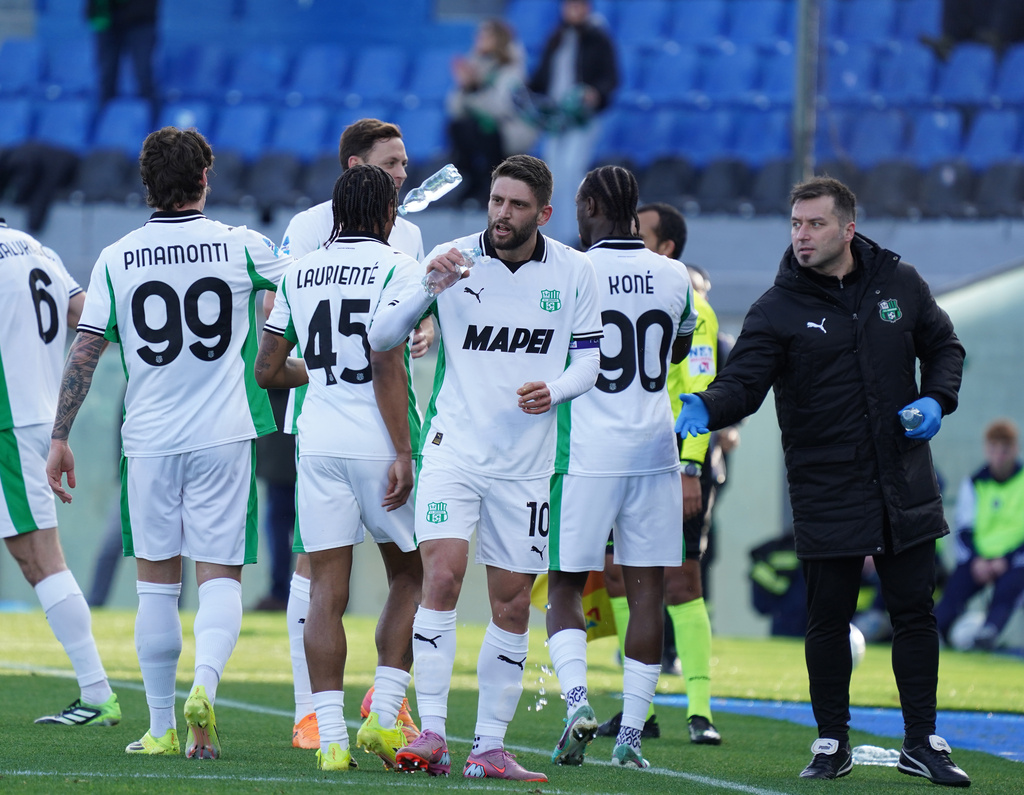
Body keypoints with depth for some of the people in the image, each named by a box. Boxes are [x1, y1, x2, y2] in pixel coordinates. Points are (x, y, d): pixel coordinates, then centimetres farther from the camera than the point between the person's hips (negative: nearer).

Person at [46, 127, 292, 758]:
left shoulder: (116, 260, 0)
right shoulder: (241, 247, -3)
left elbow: (83, 355, 1)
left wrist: (60, 439, 7)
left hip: (149, 442, 1)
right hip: (223, 438, -1)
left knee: (157, 584, 10)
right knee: (220, 577, 2)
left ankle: (161, 729, 12)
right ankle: (205, 684, -25)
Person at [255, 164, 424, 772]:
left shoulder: (299, 273, 10)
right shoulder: (396, 268, -5)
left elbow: (268, 370, 14)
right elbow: (387, 367, -14)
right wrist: (404, 454, -13)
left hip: (319, 443, 4)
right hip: (380, 446, -4)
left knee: (327, 592, 1)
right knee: (410, 576, 14)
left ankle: (331, 739, -5)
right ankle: (383, 716, 4)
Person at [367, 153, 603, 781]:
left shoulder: (572, 271, 2)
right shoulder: (453, 259, -2)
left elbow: (589, 359, 9)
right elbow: (381, 337, -3)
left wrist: (555, 389, -12)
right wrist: (429, 284, -19)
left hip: (526, 463, 2)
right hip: (454, 446, -2)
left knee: (513, 605, 5)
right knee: (442, 577, -18)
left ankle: (490, 747, 13)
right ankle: (431, 735, -18)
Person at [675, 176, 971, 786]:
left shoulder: (899, 283, 3)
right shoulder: (777, 310, -6)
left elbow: (944, 346, 17)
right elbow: (744, 383, -15)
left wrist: (936, 400, -2)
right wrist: (706, 408, -36)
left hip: (905, 484, 2)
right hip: (826, 492, -2)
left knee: (915, 613, 5)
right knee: (829, 619, 2)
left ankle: (922, 743, 14)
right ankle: (833, 743, 16)